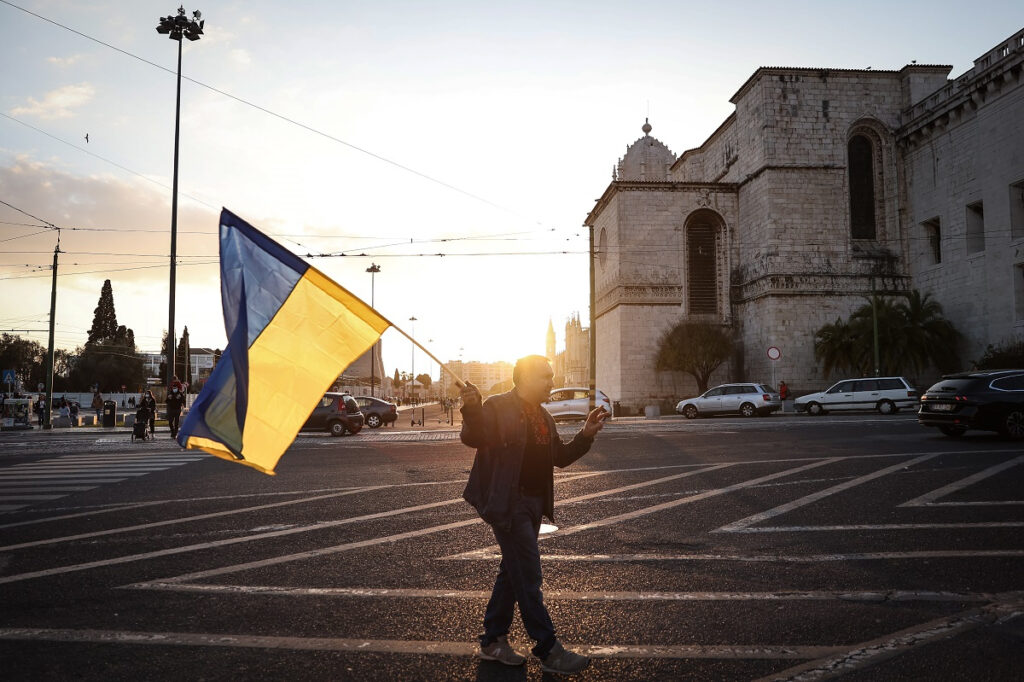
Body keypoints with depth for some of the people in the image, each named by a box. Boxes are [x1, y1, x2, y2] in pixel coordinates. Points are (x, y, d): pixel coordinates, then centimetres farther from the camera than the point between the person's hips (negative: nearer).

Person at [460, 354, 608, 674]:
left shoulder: (543, 417, 16)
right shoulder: (498, 407, -10)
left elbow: (560, 456, 20)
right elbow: (473, 438, -24)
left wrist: (586, 434, 7)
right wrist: (472, 409, -43)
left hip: (534, 502, 9)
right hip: (508, 502, -9)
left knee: (513, 572, 15)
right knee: (528, 577, -5)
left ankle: (493, 641, 27)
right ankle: (549, 650, 3)